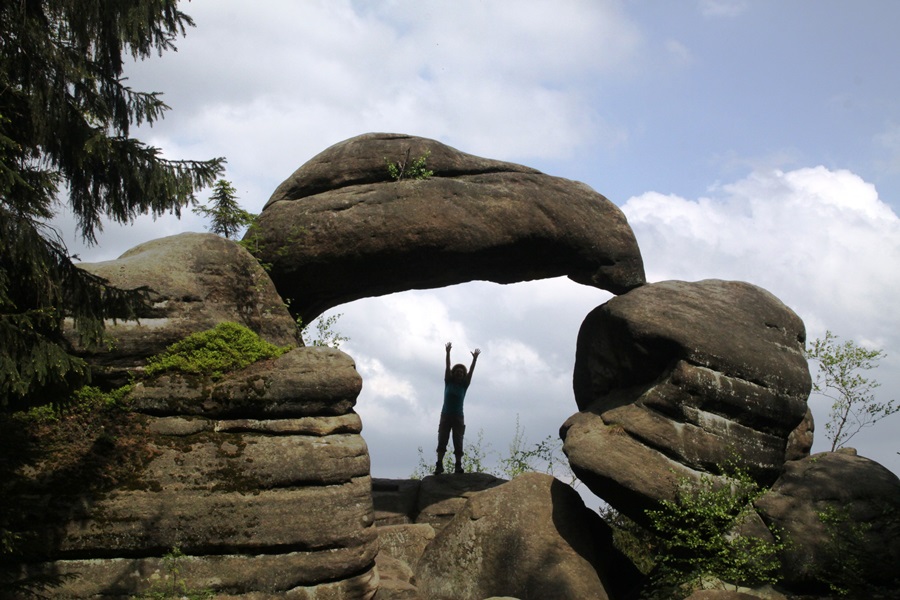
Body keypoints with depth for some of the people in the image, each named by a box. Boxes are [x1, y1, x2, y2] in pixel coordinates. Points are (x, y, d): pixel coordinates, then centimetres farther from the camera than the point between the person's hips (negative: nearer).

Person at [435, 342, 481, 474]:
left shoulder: (464, 385, 7)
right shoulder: (448, 382, 6)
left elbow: (471, 372, -3)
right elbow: (447, 367, -5)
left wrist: (475, 359, -14)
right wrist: (448, 353, -16)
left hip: (458, 418, 0)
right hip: (445, 416, 0)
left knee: (458, 444, -5)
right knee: (442, 442, -6)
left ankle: (458, 465, -8)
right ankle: (439, 465, -10)